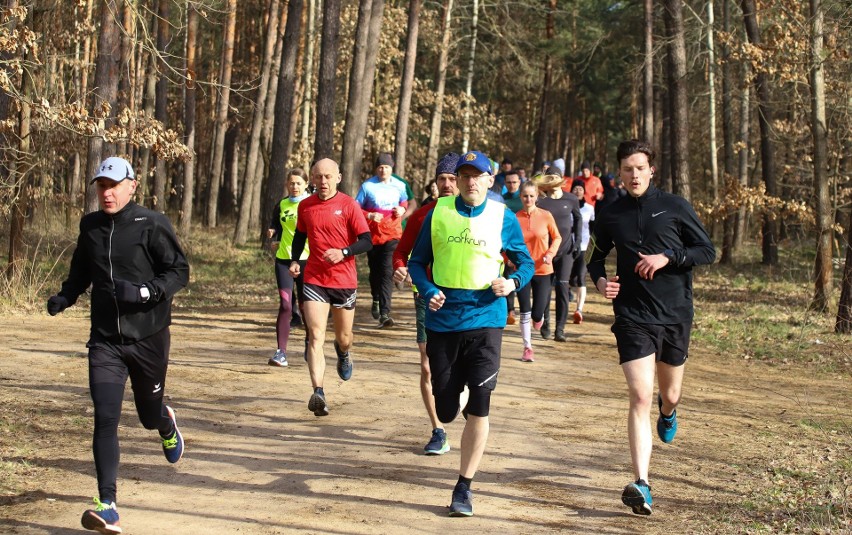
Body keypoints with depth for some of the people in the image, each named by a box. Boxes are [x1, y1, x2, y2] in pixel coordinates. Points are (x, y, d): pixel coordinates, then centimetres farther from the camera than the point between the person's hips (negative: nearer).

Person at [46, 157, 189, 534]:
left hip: (148, 337, -2)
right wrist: (64, 297, 1)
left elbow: (179, 270, -8)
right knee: (105, 418, -11)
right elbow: (80, 272, 20)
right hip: (105, 341, 2)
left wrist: (146, 291, -24)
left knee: (149, 414, 15)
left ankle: (167, 426, 55)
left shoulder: (152, 225, -9)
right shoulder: (90, 226, 5)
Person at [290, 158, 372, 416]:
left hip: (344, 281, -1)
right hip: (314, 280, 1)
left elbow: (366, 241, -8)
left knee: (343, 336, 15)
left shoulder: (349, 205, -6)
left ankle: (343, 353, 53)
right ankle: (318, 393, -20)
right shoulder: (305, 206, 4)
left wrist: (343, 252, -23)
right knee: (316, 335, -13)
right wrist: (294, 261, 7)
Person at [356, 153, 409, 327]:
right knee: (375, 271, 14)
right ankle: (376, 300, 41)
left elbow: (405, 202, 21)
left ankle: (384, 313, -16)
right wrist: (369, 215, -16)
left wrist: (402, 209, -1)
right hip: (373, 234, 0)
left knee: (387, 272, -12)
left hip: (393, 235, 0)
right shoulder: (367, 186, -3)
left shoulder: (399, 186, 3)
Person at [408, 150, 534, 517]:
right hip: (442, 319, 2)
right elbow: (418, 261, 9)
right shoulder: (439, 212, 4)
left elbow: (526, 263, 10)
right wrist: (428, 291, -10)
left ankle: (464, 487, 2)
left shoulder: (503, 218, 1)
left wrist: (513, 283, -12)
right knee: (446, 411, 6)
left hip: (485, 319, -1)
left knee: (478, 408, -9)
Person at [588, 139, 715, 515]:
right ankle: (642, 486, -18)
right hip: (632, 318, -1)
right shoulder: (610, 216, 4)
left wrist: (668, 257, -15)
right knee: (639, 398, -15)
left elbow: (707, 251, 0)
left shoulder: (674, 207, -1)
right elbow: (597, 257, 19)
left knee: (669, 395, 17)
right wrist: (600, 280, -3)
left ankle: (667, 412, 58)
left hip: (675, 315, 1)